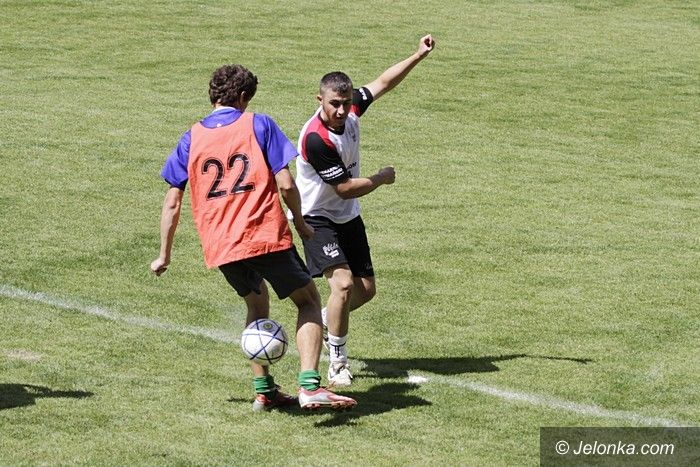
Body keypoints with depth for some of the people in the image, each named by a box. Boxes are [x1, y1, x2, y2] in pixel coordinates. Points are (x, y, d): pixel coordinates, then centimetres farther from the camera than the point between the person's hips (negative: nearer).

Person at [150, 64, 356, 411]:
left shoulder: (191, 138, 11)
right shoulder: (259, 125, 3)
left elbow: (172, 203, 10)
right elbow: (285, 183, -4)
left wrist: (164, 256, 17)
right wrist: (300, 222, 12)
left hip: (219, 247, 4)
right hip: (266, 236, -4)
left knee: (257, 304, 27)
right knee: (309, 301, 11)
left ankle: (263, 390, 20)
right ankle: (309, 385, -8)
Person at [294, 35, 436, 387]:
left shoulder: (350, 109, -10)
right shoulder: (316, 138, -31)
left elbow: (382, 83, 8)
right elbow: (345, 188, -23)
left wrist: (419, 55, 4)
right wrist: (382, 178, -8)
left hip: (348, 217, 8)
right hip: (318, 220, -8)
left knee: (366, 289, 9)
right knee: (343, 283, -23)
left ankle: (324, 322, 37)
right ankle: (337, 362, -10)